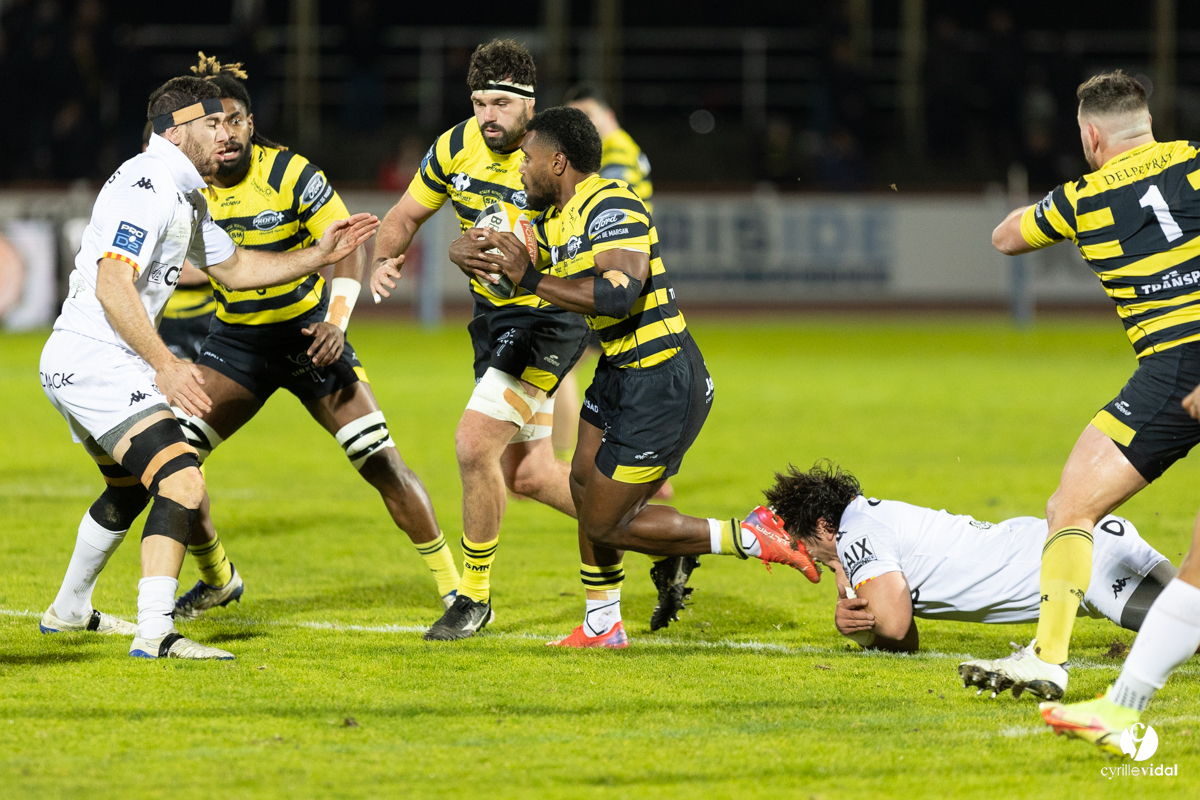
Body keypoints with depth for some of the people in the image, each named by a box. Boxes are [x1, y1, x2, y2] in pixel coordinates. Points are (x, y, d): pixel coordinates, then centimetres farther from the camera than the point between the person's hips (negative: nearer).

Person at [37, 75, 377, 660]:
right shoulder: (147, 185, -16)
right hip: (97, 364, -11)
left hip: (73, 365, 11)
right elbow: (111, 284, -25)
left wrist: (320, 255, 20)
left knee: (130, 488, 31)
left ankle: (69, 610, 46)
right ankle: (155, 634, -31)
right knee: (182, 484, -22)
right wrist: (165, 364, -30)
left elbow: (233, 267, 28)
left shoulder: (185, 195, 17)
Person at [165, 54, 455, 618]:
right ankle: (216, 579, 14)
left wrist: (336, 322, -28)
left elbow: (348, 248, -15)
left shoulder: (290, 174, -18)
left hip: (308, 336, -3)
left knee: (382, 463, -10)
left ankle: (455, 587, 4)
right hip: (235, 340, 3)